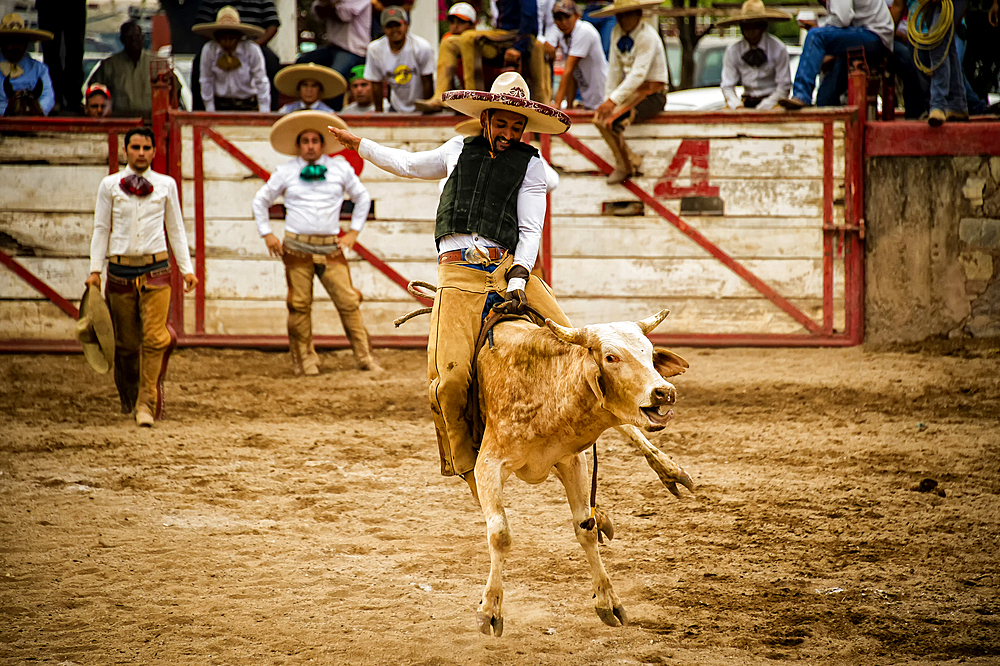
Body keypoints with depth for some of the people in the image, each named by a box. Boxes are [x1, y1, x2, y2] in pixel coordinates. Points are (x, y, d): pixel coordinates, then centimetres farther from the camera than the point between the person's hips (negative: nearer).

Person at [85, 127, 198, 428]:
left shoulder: (166, 185, 8)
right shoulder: (110, 186, 5)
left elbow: (176, 229, 14)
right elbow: (101, 228, 8)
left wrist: (187, 269, 8)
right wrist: (95, 269, 0)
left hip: (156, 268, 0)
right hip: (121, 269, 0)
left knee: (155, 338, -13)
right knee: (126, 342, 6)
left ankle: (146, 403, -11)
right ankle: (128, 399, 26)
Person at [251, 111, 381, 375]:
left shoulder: (341, 169, 10)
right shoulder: (285, 173, 6)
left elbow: (362, 198, 23)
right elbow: (260, 201, 19)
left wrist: (354, 232, 14)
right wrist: (267, 234, 11)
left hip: (331, 248, 1)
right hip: (297, 249, -1)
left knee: (348, 301, -5)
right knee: (300, 305, -3)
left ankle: (364, 357, 0)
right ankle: (305, 360, 8)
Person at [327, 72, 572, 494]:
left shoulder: (530, 164, 13)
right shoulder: (460, 151, 20)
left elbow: (530, 230, 5)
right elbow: (410, 165, 38)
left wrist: (518, 281, -10)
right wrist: (357, 144, 44)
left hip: (509, 269, 0)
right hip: (459, 273, 0)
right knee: (449, 379, -19)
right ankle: (465, 465, 1)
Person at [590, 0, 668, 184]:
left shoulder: (647, 36, -18)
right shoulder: (617, 33, 5)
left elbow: (638, 74, -24)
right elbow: (615, 69, 9)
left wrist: (614, 100, -29)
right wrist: (607, 98, 0)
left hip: (651, 93, -8)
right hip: (631, 90, 8)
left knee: (611, 121, -25)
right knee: (599, 118, -15)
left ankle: (624, 167, -3)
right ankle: (633, 161, -8)